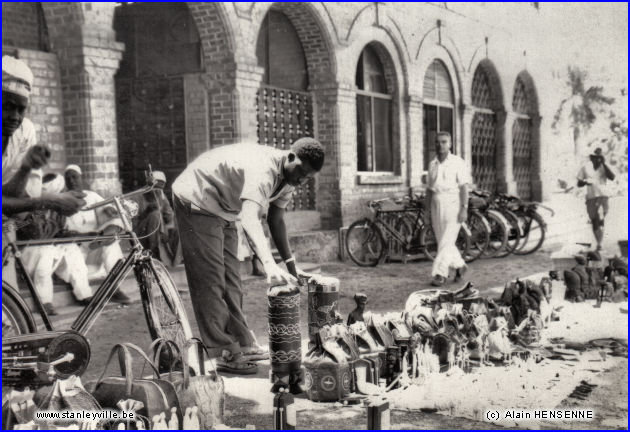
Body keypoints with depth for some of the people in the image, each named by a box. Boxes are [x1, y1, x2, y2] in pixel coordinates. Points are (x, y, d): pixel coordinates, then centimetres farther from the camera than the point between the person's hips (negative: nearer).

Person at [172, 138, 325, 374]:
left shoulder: (288, 176, -5)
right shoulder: (263, 170, -35)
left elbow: (276, 220, 5)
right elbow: (250, 220, -50)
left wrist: (291, 265, 0)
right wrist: (269, 265, -62)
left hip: (223, 210, 10)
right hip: (197, 200, -10)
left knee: (230, 278, 12)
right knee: (210, 280, -9)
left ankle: (243, 344, 19)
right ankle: (225, 355, -7)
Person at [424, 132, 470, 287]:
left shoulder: (458, 163, -4)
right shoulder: (432, 164, 11)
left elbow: (464, 187, -9)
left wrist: (464, 209, -17)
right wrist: (428, 211, 12)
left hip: (453, 205, -6)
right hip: (437, 206, 6)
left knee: (447, 242, -10)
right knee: (443, 242, 11)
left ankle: (440, 274, -8)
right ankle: (459, 265, 31)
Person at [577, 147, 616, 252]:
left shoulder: (604, 167, 3)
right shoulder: (585, 168, 6)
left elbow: (612, 177, -16)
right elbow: (579, 184, 8)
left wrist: (604, 164, -15)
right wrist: (585, 182, -15)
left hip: (602, 196, -2)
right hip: (590, 197, 3)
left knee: (600, 219, -18)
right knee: (594, 222, 8)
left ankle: (599, 244, -20)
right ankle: (598, 244, 22)